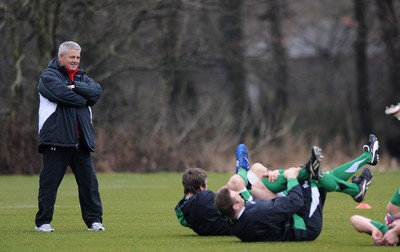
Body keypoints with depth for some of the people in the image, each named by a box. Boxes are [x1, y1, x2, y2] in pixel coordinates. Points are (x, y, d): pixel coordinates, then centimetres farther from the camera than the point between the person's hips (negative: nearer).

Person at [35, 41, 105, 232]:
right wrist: (83, 99, -5)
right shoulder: (49, 76, 1)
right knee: (49, 182, -3)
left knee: (89, 181, 5)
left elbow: (97, 91, 0)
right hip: (56, 139, -5)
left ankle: (94, 220, 12)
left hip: (81, 140, 6)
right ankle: (42, 222, 4)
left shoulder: (82, 78, 19)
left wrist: (76, 87, -13)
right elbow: (61, 93, -19)